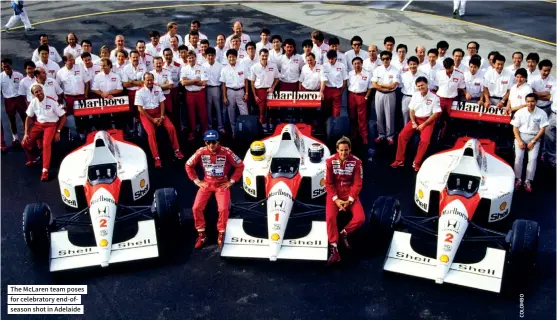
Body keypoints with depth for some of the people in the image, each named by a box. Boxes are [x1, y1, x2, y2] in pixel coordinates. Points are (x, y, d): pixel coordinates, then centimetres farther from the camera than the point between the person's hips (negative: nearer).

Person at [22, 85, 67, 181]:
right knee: (25, 143, -7)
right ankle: (34, 158, 26)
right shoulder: (33, 102, -2)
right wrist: (26, 133, 2)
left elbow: (63, 117, -7)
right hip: (38, 124, 5)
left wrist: (58, 131, -12)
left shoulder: (52, 102, -14)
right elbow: (28, 118, 10)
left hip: (51, 124, -5)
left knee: (46, 143, -30)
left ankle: (45, 170, -27)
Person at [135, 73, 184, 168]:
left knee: (171, 128, -15)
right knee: (151, 133, -27)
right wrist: (152, 119, -15)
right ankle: (156, 158, -23)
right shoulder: (140, 92, -10)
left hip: (158, 112, 4)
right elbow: (140, 109, -11)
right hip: (146, 114, -4)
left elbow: (162, 103, 4)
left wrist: (162, 116, -11)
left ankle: (176, 150, 0)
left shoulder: (158, 88, 2)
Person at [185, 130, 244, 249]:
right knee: (196, 208, -12)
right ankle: (201, 234, 8)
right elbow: (188, 165, 3)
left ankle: (221, 234, 4)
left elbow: (240, 166, -6)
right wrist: (197, 181, -1)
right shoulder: (201, 152, -13)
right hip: (206, 183, 2)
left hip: (222, 184, -2)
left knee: (223, 209, -21)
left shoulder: (226, 152, -18)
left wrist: (231, 182, -6)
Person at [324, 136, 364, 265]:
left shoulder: (356, 162, -10)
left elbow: (357, 183, -7)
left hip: (350, 194, 1)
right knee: (330, 217, -25)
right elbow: (328, 183, -7)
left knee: (360, 218, -19)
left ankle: (344, 233, 11)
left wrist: (350, 200, -16)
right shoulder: (330, 161, -10)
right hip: (334, 193, -1)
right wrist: (336, 199, -16)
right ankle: (334, 250, -18)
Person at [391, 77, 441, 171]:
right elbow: (411, 110, 9)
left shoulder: (434, 97, -8)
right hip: (415, 119, 4)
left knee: (424, 140, -28)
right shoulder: (415, 95, 5)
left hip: (428, 121, -4)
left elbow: (436, 114, -9)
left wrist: (423, 124, -15)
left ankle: (416, 163, -16)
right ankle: (399, 160, -8)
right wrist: (413, 122, -7)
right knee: (402, 135, -15)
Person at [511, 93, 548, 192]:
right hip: (521, 136, 0)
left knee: (533, 158, -17)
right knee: (519, 156, -18)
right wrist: (519, 141, -11)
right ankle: (518, 179, -8)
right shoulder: (520, 112, -4)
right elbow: (515, 128, 0)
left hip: (534, 138, 0)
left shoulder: (541, 113, -6)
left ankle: (528, 181, -11)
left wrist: (533, 142, -11)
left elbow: (542, 129, -4)